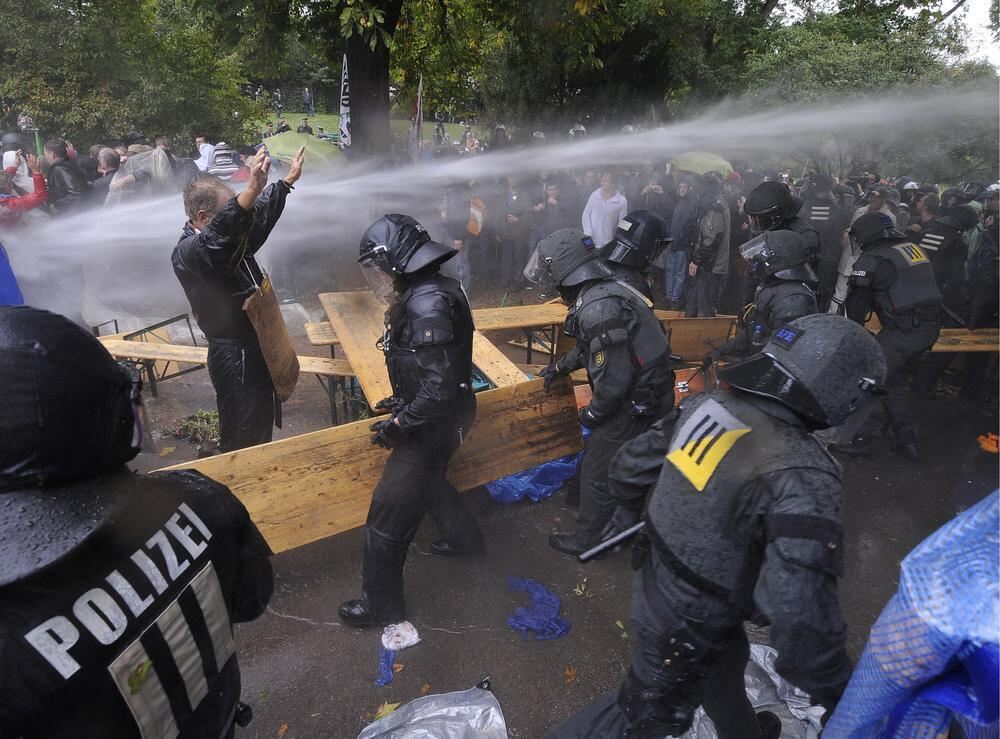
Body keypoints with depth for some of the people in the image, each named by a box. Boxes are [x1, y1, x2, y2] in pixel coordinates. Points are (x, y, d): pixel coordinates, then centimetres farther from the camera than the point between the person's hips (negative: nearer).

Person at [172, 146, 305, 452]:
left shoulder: (231, 236, 5)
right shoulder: (188, 252, -23)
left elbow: (261, 215, 23)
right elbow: (218, 236, -46)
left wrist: (288, 180, 30)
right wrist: (251, 191, -57)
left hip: (258, 345, 10)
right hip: (236, 357, -10)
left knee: (262, 421, 25)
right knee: (243, 437, 4)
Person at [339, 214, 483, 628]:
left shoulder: (428, 306, -29)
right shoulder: (434, 289, 2)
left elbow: (440, 388, -30)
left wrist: (399, 423, -19)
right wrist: (403, 399, 13)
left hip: (435, 423, -10)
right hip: (441, 414, 10)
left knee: (388, 514, 1)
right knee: (428, 480, 32)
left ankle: (381, 607, 17)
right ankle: (463, 537, 54)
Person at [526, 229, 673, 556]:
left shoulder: (598, 308, -28)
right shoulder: (609, 288, 4)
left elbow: (613, 379, -28)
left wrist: (593, 413, -11)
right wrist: (561, 365, 32)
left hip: (635, 403, -9)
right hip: (650, 393, 9)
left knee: (597, 470, 8)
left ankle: (587, 540, 27)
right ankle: (625, 523, 45)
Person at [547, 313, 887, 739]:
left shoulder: (706, 405, -14)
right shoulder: (801, 479, -34)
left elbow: (629, 468, -2)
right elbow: (802, 621, -33)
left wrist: (633, 507, 21)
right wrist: (842, 701, -14)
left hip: (654, 587, 8)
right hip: (685, 629, -8)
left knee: (724, 662, 35)